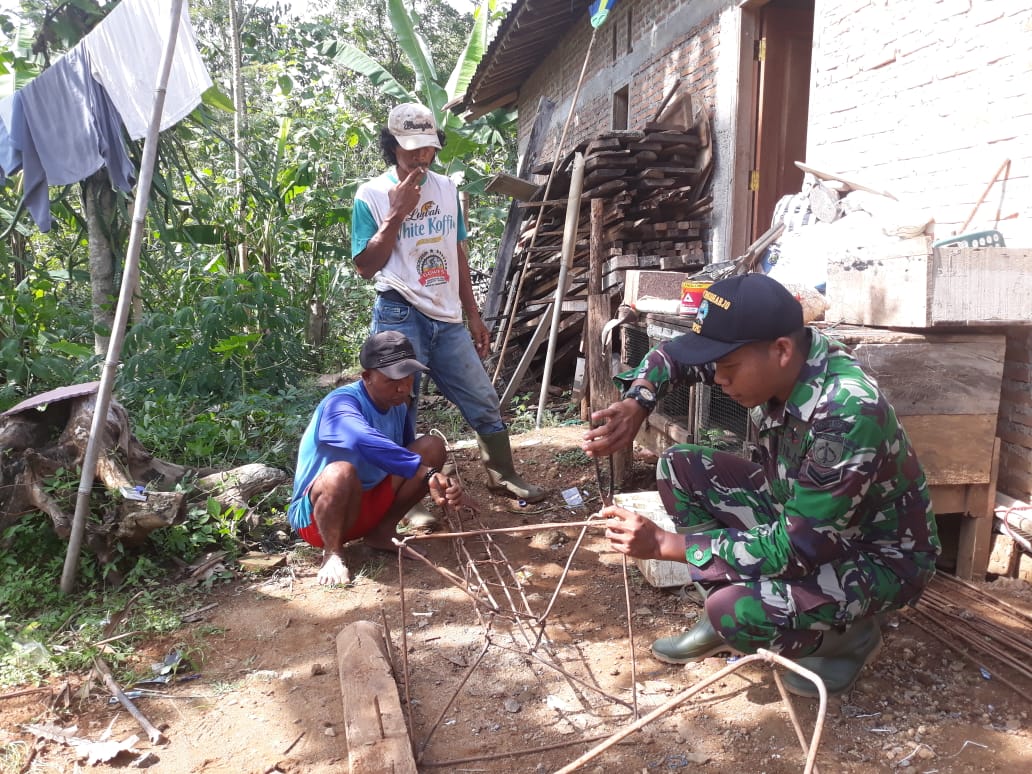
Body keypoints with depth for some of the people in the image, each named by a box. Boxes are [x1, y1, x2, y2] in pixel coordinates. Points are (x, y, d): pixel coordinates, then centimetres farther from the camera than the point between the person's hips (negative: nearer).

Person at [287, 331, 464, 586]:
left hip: (371, 502, 7)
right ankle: (332, 552, -11)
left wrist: (442, 485, -14)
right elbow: (366, 442, -48)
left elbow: (408, 454, 7)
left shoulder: (399, 406, -2)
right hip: (315, 514, -6)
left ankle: (383, 532, 3)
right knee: (341, 472, -41)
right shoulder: (341, 404, -26)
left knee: (432, 445, -8)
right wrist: (426, 473, -51)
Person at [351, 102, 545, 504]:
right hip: (401, 318, -4)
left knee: (485, 402, 9)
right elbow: (366, 266, -8)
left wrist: (473, 315, 14)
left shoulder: (447, 188, 11)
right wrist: (397, 213, -15)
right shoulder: (371, 194, -4)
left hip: (448, 319, 5)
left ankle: (503, 475, 27)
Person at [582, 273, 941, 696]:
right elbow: (673, 353, 1)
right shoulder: (774, 361, -14)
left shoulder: (848, 417, -36)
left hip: (878, 556, -7)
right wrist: (635, 403, -20)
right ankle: (726, 622, 8)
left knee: (734, 609, -31)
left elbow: (794, 550, -32)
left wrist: (665, 543, -30)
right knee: (679, 465, -6)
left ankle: (848, 634, 3)